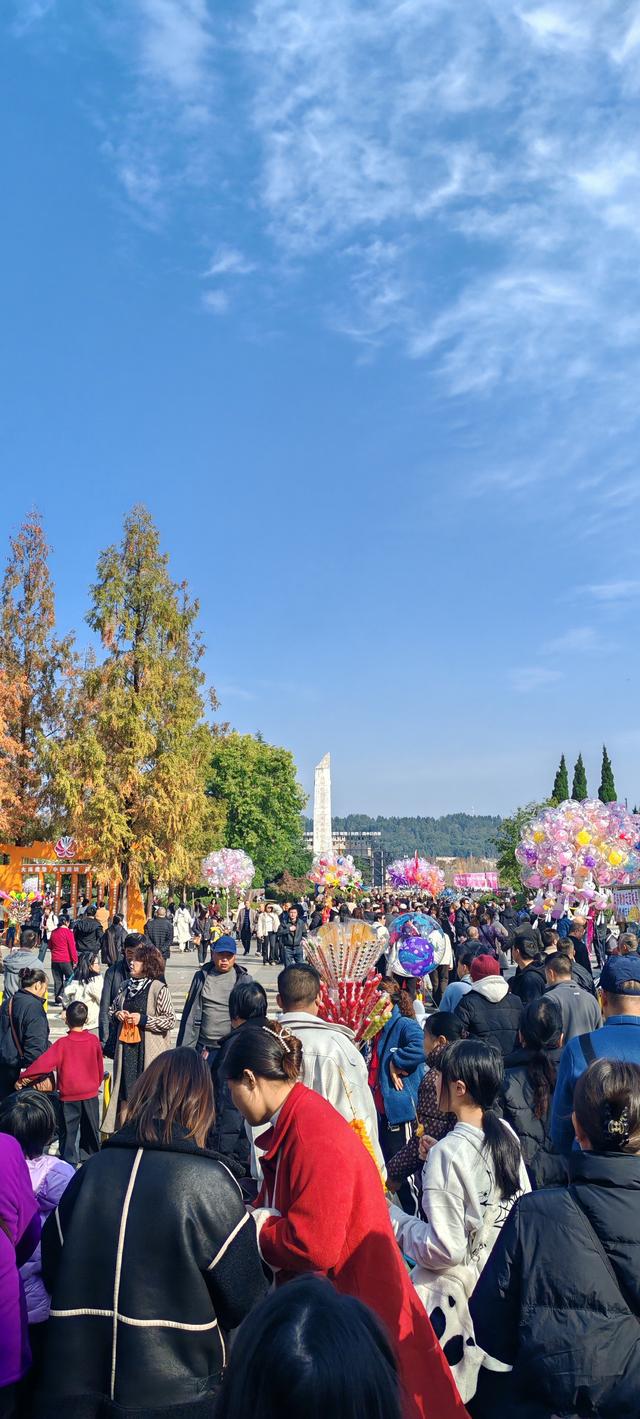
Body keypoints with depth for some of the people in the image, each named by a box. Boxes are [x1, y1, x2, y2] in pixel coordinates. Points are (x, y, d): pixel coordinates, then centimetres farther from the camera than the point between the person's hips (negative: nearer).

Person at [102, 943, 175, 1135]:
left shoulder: (158, 988, -9)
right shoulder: (126, 986, 9)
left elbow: (170, 1020, -9)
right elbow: (113, 1010, 22)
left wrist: (143, 1019, -15)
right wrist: (117, 1015, 0)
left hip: (149, 1049, -5)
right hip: (125, 1047, 5)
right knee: (125, 1093, 7)